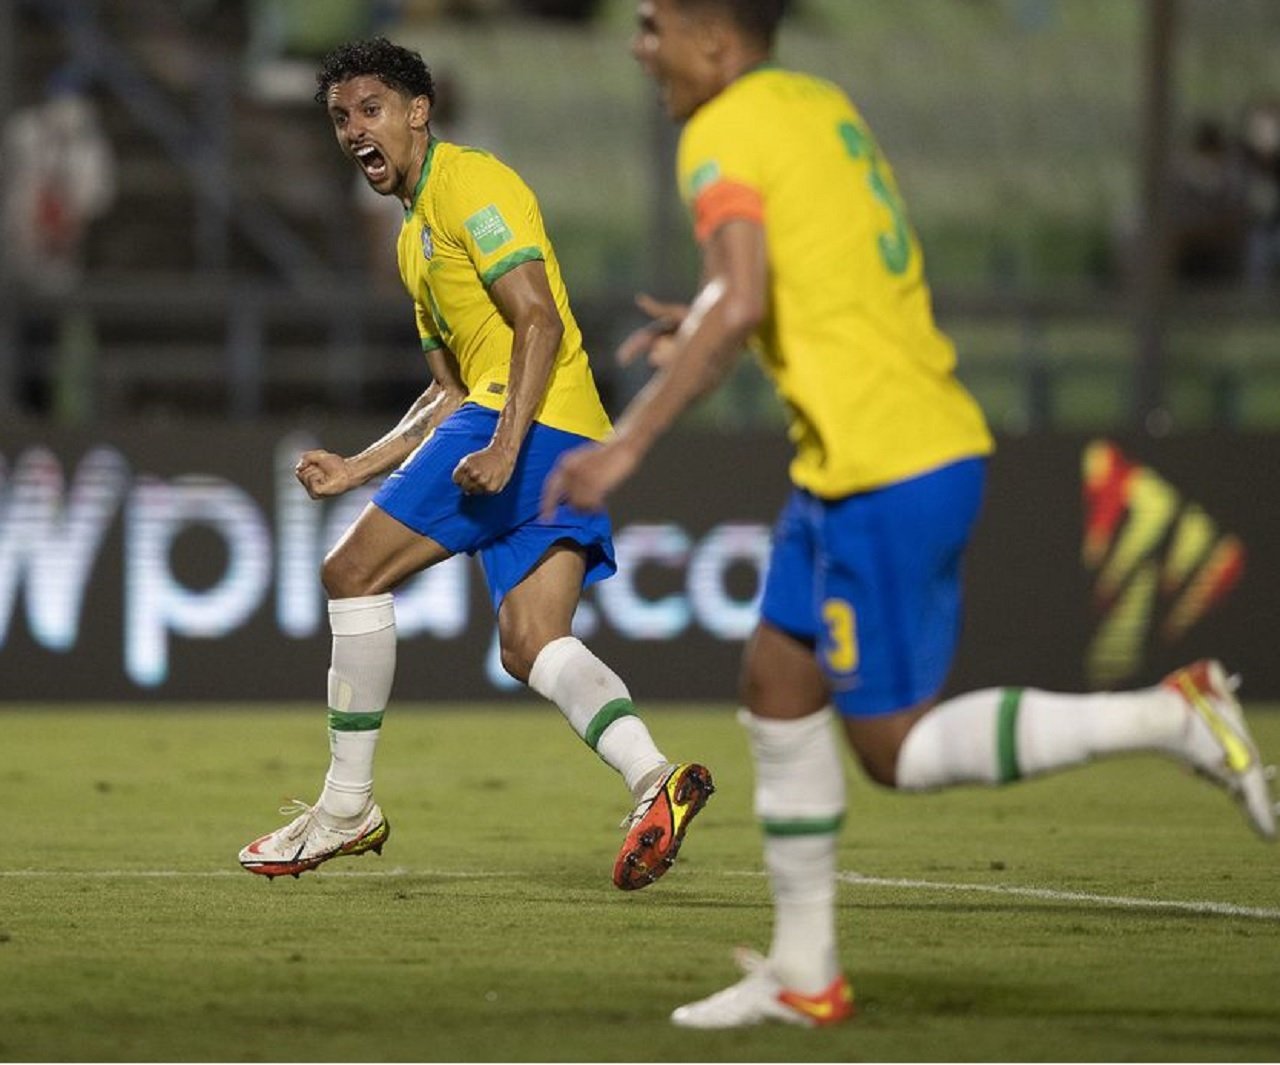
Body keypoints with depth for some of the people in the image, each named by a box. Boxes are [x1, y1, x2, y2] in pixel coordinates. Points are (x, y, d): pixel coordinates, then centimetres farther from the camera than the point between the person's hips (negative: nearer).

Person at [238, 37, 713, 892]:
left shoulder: (470, 184, -4)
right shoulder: (415, 237, 27)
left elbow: (539, 321, -15)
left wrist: (504, 446, -25)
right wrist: (357, 469, 25)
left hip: (533, 417, -10)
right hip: (571, 439, 10)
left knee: (354, 571, -4)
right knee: (531, 645, -4)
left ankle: (345, 808, 0)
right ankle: (655, 779, -24)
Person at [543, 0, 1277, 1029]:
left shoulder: (723, 135, -12)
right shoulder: (821, 105, 15)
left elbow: (739, 306, -25)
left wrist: (627, 444, -22)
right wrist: (704, 328, 30)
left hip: (883, 475, -10)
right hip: (935, 440, 10)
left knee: (897, 749, -3)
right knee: (778, 682, 15)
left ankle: (1173, 716, -10)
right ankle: (804, 974, 19)